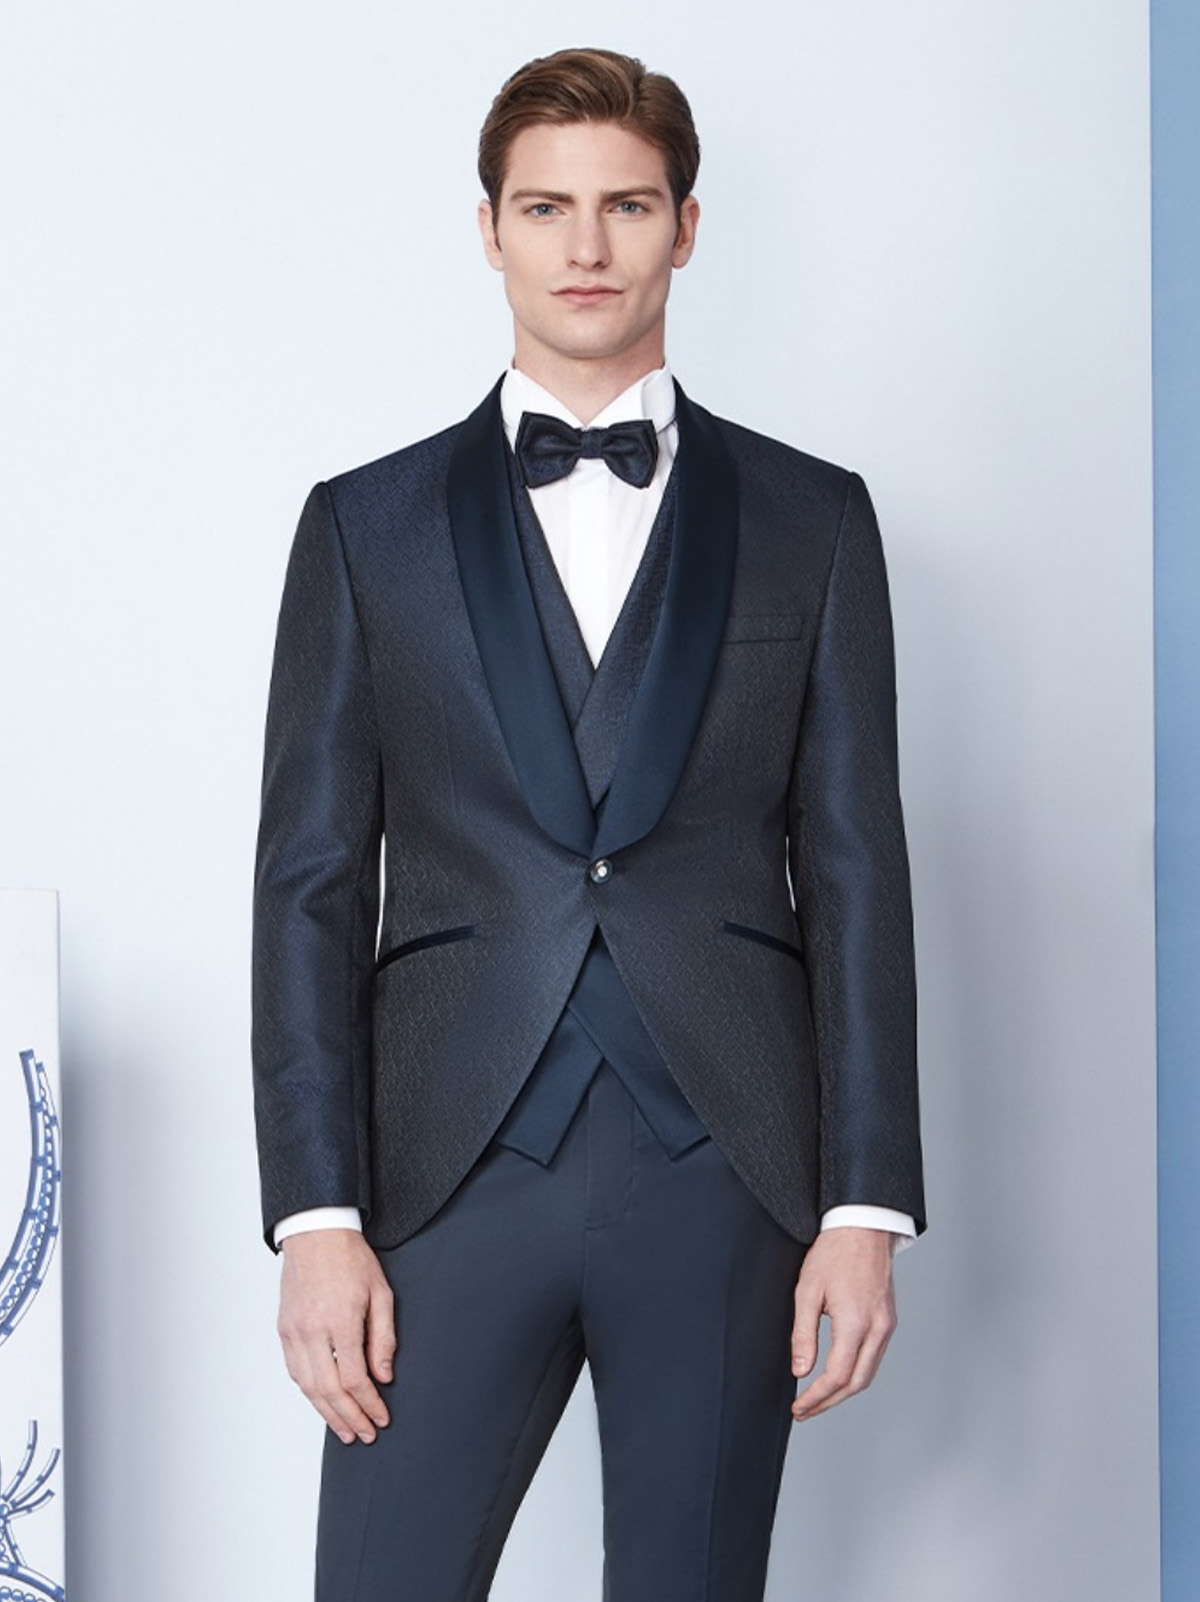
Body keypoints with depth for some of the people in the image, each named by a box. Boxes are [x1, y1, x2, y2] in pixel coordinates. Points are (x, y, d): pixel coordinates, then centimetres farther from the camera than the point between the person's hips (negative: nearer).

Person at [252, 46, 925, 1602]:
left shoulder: (813, 521, 9)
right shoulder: (366, 527, 9)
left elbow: (855, 872, 6)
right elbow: (312, 883, 5)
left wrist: (866, 1205, -1)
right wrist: (317, 1214, -4)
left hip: (724, 1180, 0)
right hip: (454, 1175, 0)